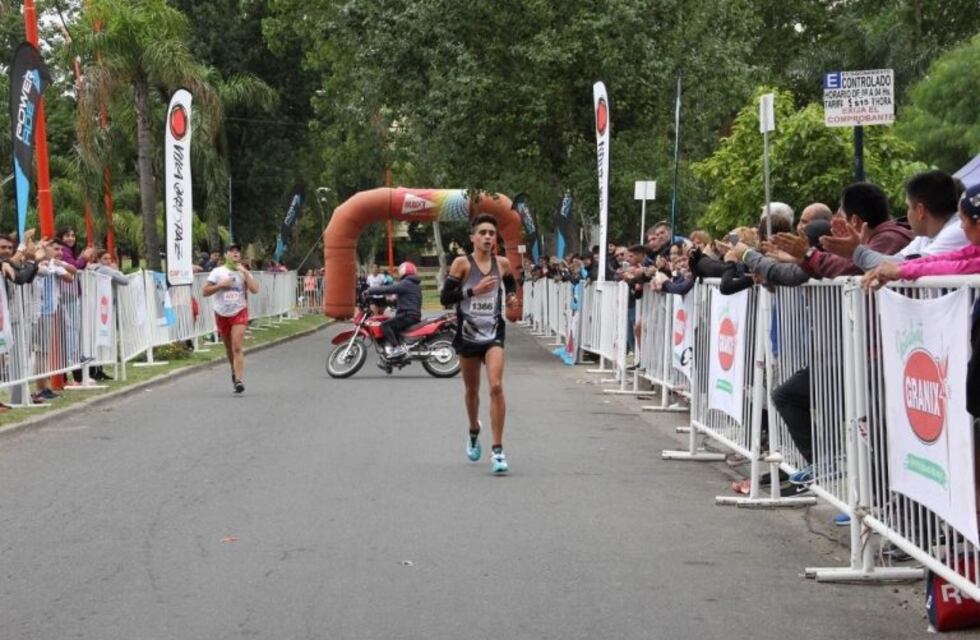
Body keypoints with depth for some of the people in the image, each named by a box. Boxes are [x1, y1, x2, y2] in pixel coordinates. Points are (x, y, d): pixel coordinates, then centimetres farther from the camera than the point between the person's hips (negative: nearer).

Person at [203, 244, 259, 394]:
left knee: (237, 347, -15)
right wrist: (221, 285, -14)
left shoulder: (244, 272, 4)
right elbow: (205, 292, -3)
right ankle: (234, 370, 41)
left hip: (239, 313, -2)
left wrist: (245, 273, -14)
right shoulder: (217, 272, 1)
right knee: (229, 348, 15)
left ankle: (238, 380, -19)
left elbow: (255, 290, -10)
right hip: (222, 314, 2)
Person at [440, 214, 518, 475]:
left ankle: (498, 450, -14)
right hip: (468, 333, 0)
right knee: (472, 389, 16)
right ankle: (474, 432, 45)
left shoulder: (502, 264, 3)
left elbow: (511, 284, 25)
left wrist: (512, 295, 4)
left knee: (496, 386, -17)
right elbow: (445, 297, -11)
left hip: (494, 333, 0)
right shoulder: (462, 263, -7)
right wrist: (474, 290, -22)